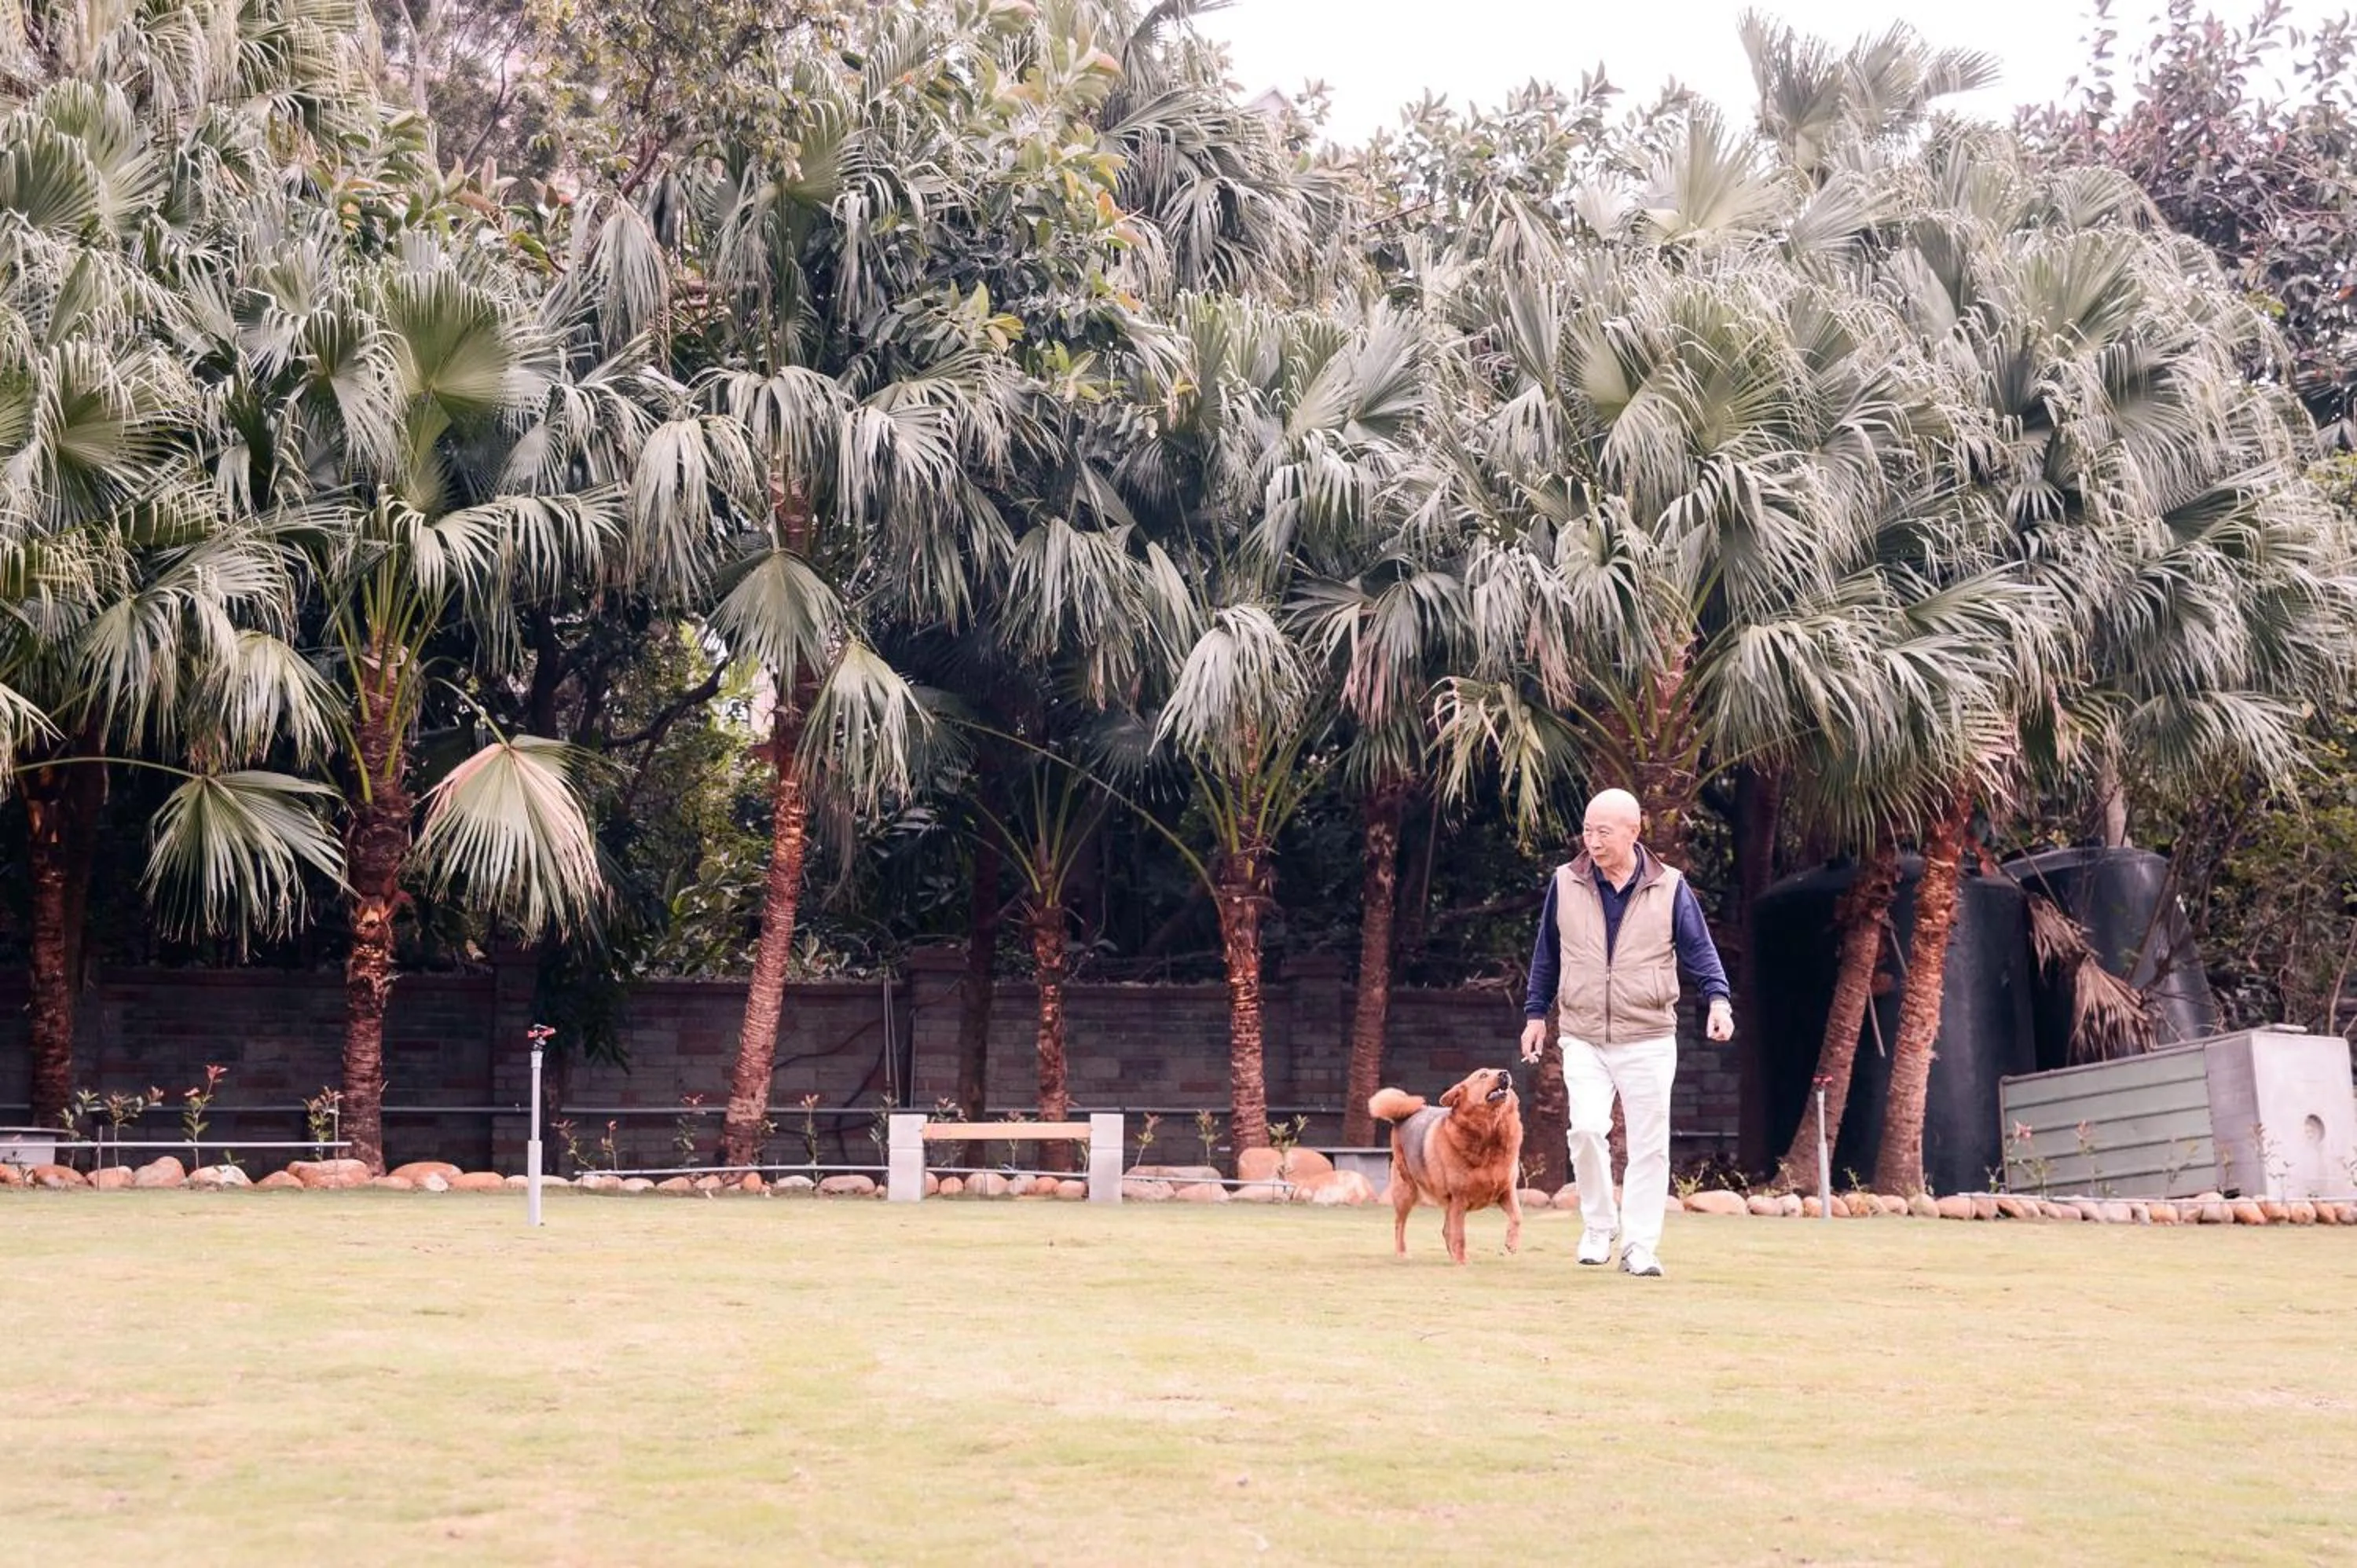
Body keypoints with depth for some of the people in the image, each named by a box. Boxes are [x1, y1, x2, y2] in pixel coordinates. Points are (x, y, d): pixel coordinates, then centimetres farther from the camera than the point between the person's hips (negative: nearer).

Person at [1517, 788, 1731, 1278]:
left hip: (1649, 1040, 0)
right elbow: (1547, 954, 12)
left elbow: (1699, 950, 0)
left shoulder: (1670, 888, -2)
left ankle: (1639, 1245, 11)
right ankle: (1598, 1228, 6)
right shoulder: (1566, 884, 2)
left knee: (1649, 1145, 1)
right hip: (1583, 1040, 0)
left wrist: (1718, 1000, -16)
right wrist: (1535, 1013, 14)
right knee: (1587, 1128, -14)